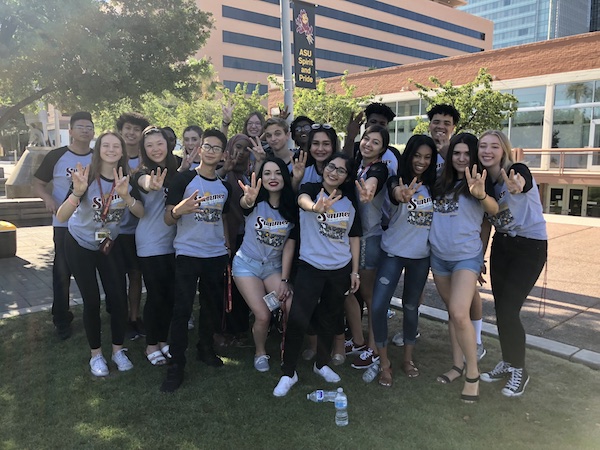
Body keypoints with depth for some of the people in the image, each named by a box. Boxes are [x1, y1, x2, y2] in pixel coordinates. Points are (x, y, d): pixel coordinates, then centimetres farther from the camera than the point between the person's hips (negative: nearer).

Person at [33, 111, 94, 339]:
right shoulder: (56, 156, -5)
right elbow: (38, 184, 1)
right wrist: (48, 198, -20)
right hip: (64, 225, -2)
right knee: (62, 273, 4)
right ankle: (61, 320, 19)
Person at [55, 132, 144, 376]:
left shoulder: (127, 180, -12)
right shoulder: (87, 178, -24)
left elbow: (142, 213, -19)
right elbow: (61, 217, -31)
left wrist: (126, 196, -36)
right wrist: (77, 193, -48)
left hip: (109, 245, 3)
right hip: (80, 245, -3)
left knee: (119, 297, -1)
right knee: (92, 300, -3)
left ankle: (118, 350, 17)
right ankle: (96, 354, 16)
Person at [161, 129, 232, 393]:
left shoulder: (224, 186, 10)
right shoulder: (184, 179, -5)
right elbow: (168, 219, -9)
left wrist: (228, 246, 13)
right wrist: (179, 209, -31)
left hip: (217, 254, 5)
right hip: (187, 253, -4)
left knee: (212, 305, 12)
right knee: (182, 309, -7)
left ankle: (206, 349, 32)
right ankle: (176, 365, 4)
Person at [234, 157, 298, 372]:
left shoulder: (292, 207, -4)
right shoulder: (257, 202, -13)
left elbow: (290, 244, -5)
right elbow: (244, 203, -38)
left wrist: (284, 279, -11)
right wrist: (248, 200, -64)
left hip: (275, 266, 3)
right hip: (247, 265, -2)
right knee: (263, 316, -12)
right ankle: (260, 353, 19)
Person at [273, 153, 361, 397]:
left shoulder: (350, 202, 5)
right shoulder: (311, 189, -7)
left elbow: (354, 237, 10)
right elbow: (303, 200, -32)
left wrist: (355, 270, 7)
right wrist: (315, 207, -56)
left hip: (340, 270, 4)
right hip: (310, 266, -4)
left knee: (330, 318, 16)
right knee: (298, 318, -8)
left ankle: (321, 364, 36)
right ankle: (288, 373, 9)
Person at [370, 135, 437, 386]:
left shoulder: (434, 185, -1)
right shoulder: (397, 181, -13)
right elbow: (395, 193, -39)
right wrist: (402, 194, -60)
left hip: (421, 255, 3)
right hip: (393, 252, -3)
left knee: (411, 306, 15)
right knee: (378, 306, -11)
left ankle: (408, 358, 31)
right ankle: (384, 362, 8)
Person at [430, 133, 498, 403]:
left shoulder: (477, 182, -6)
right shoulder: (440, 183, 9)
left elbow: (494, 210, -26)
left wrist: (481, 194, -46)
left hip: (467, 256, -5)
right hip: (438, 256, 5)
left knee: (460, 314, -17)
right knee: (452, 312, 13)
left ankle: (473, 373, 0)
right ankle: (457, 364, 25)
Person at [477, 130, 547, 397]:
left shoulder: (517, 171, -21)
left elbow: (522, 183, -46)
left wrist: (518, 187, -69)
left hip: (530, 247, -6)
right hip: (501, 244, 6)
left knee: (508, 309, -8)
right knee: (500, 308, 10)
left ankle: (519, 371, 14)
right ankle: (507, 363, 30)